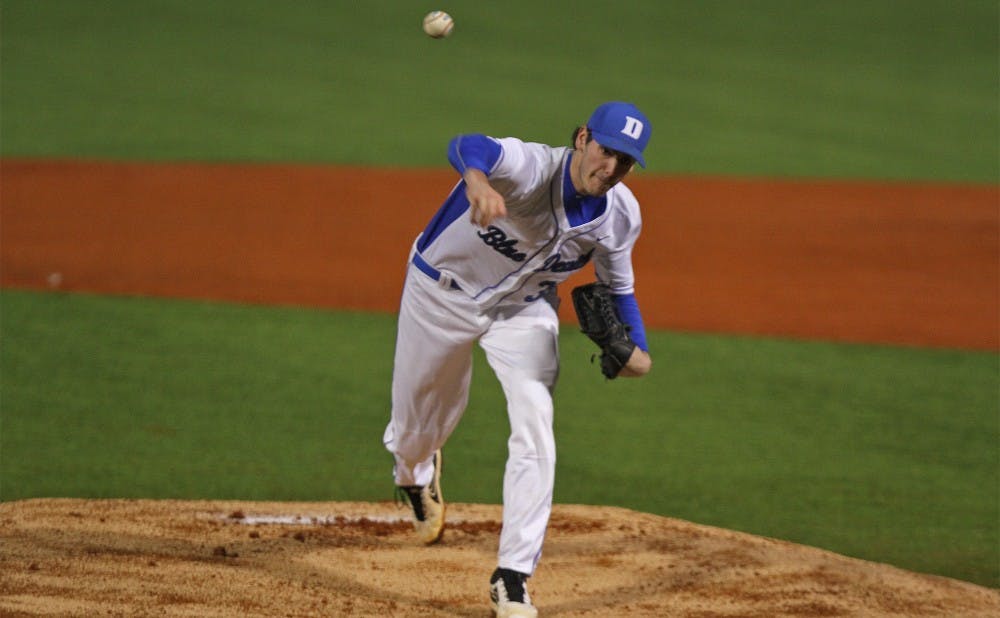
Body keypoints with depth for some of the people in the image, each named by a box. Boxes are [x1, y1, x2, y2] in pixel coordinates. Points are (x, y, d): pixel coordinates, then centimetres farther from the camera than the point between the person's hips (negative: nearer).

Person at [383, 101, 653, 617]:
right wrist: (477, 181, -85)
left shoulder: (620, 215, -18)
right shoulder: (530, 168, -38)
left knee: (535, 427, -17)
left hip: (523, 310, 3)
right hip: (443, 292, -3)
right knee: (418, 415, 17)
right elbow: (467, 147, -61)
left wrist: (637, 349, -15)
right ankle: (414, 472, 58)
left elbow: (617, 285, 2)